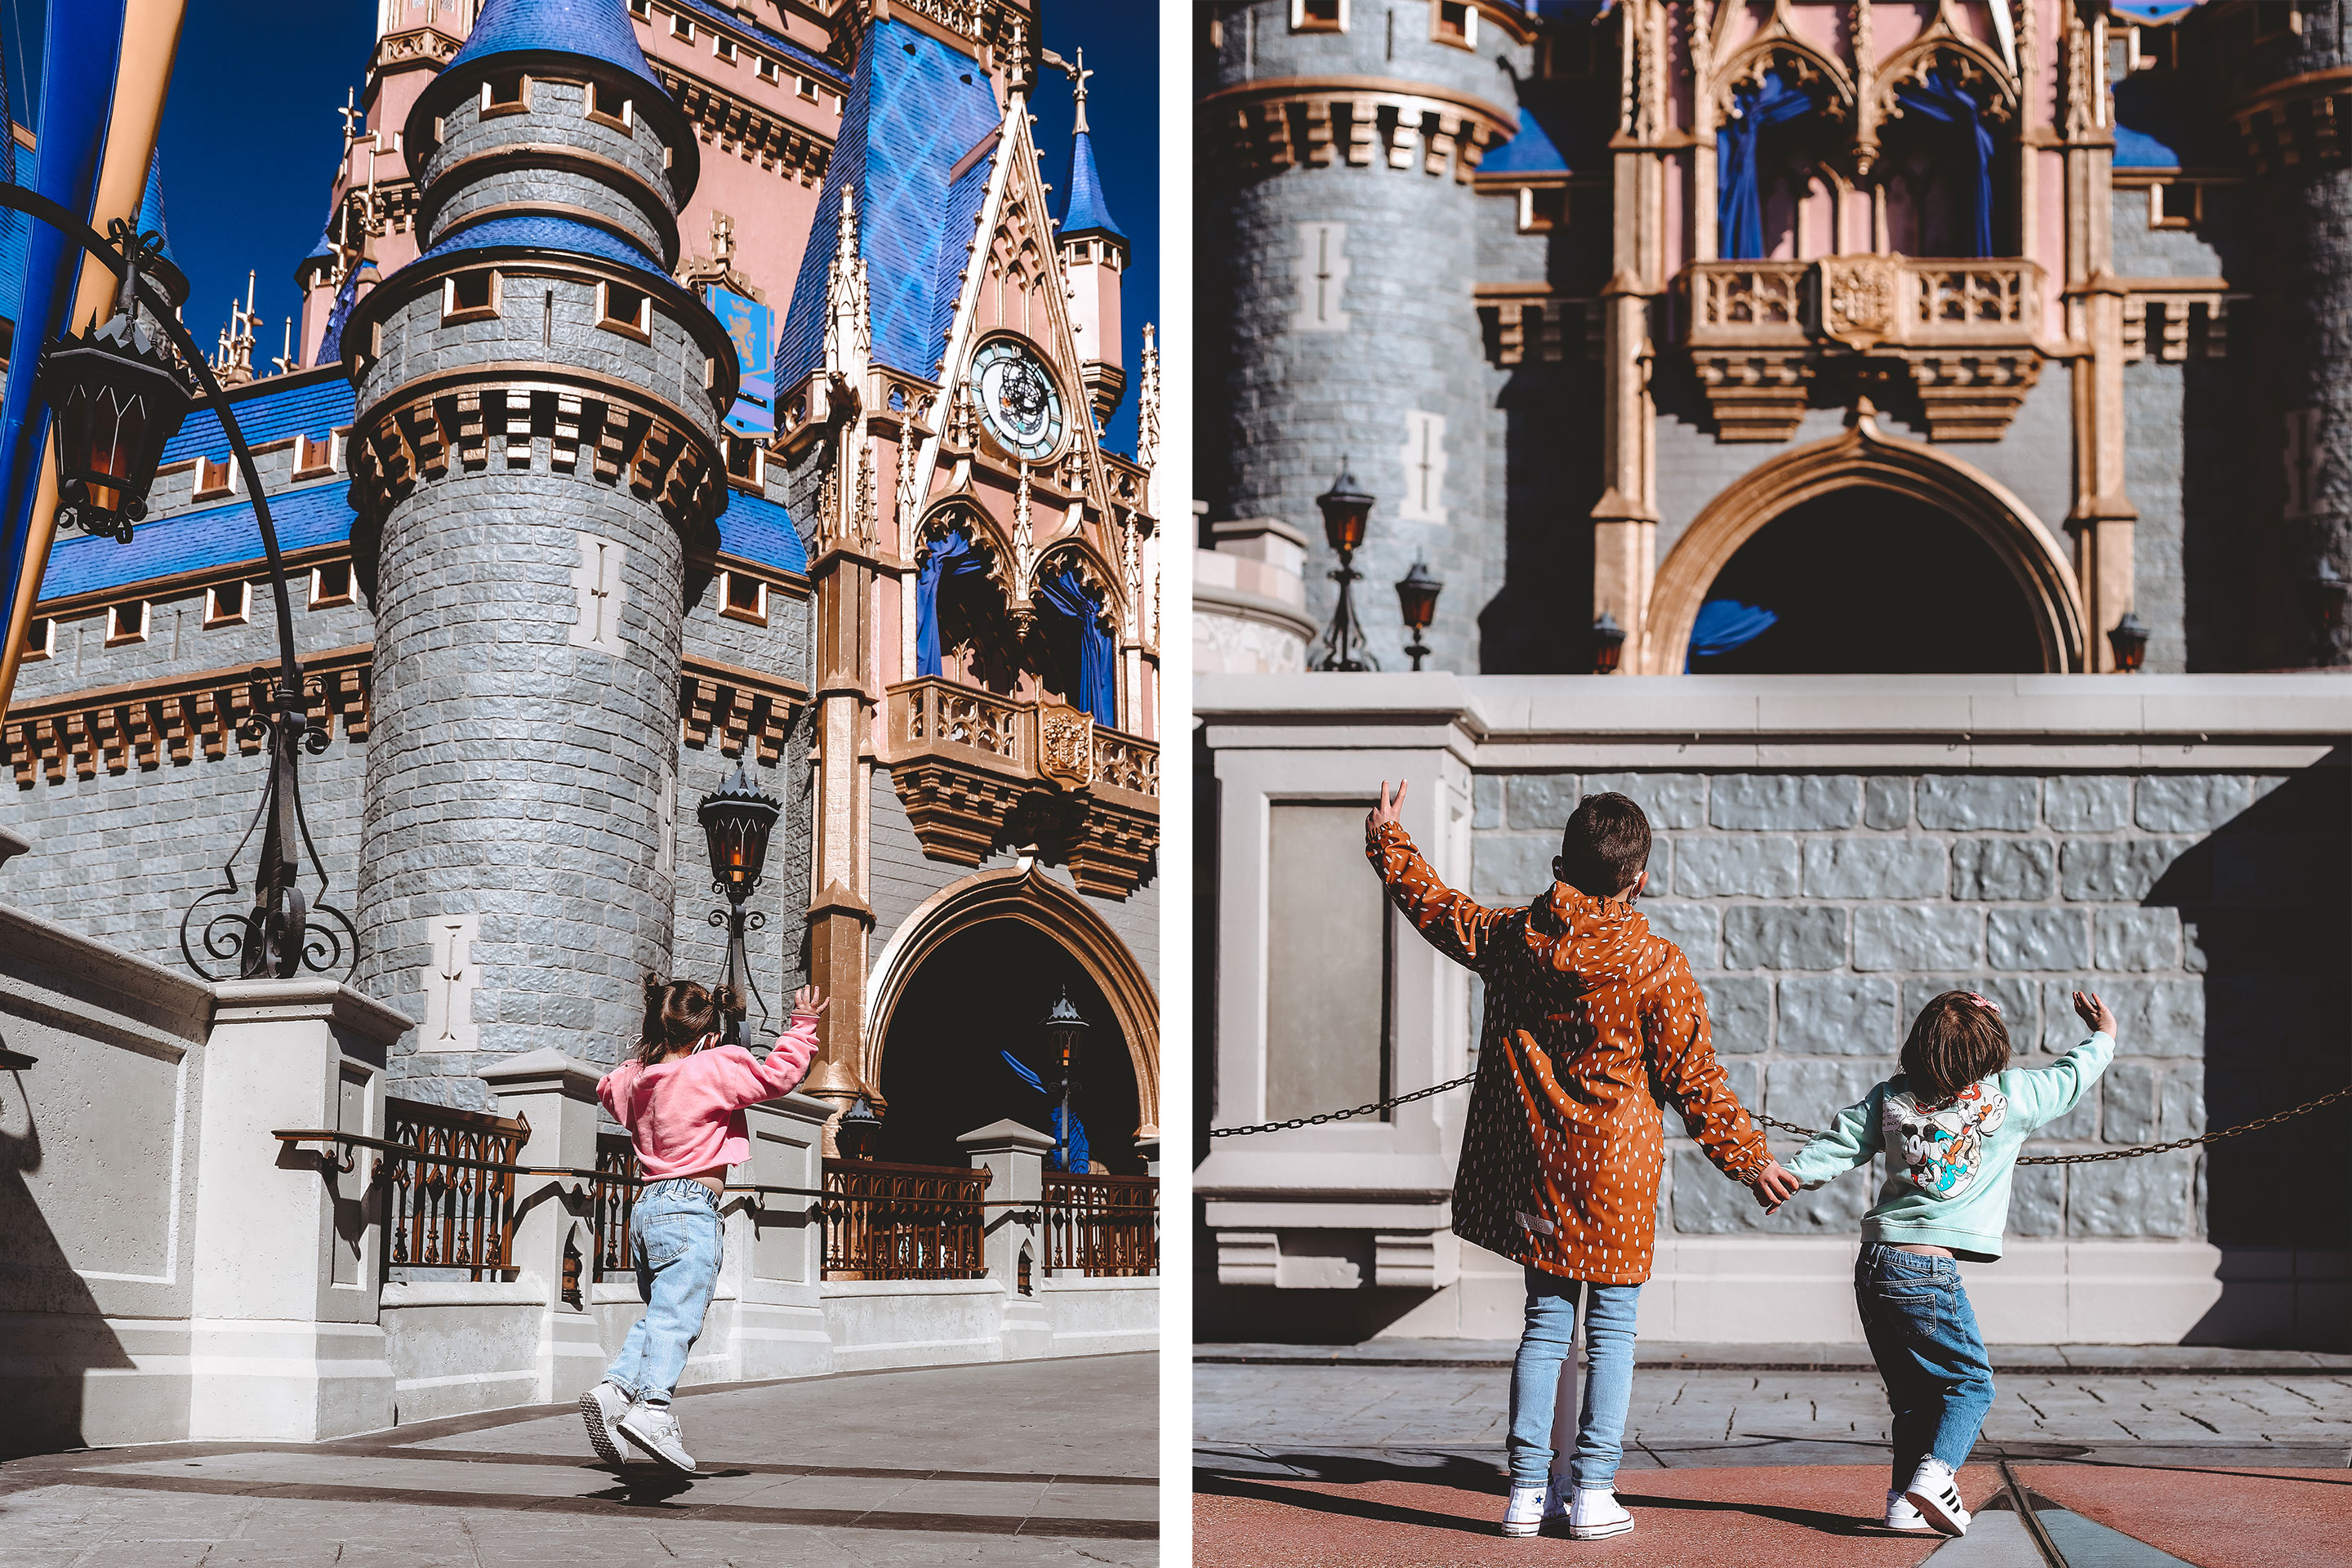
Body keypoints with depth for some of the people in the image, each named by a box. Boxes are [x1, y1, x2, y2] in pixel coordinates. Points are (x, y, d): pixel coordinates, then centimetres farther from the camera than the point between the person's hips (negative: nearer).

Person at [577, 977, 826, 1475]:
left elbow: (607, 1087, 38)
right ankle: (653, 1405, -33)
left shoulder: (635, 1079, 14)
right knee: (677, 1313, -17)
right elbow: (777, 1076, -5)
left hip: (646, 1208, 8)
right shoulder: (714, 1070, -6)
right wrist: (803, 1024, 6)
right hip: (690, 1209, -8)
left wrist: (651, 1047, 38)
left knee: (659, 1313, 17)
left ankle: (615, 1388, 0)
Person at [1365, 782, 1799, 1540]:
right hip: (1616, 1170, -3)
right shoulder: (1657, 966, -12)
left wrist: (1386, 840, 31)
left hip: (1533, 1164, 4)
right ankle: (1593, 1491, 5)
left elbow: (1433, 904, 14)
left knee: (1546, 1319, 12)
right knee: (1611, 1326, 6)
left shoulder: (1509, 937, -3)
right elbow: (1692, 1078, -8)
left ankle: (1526, 1490, 12)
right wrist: (1748, 1158, 2)